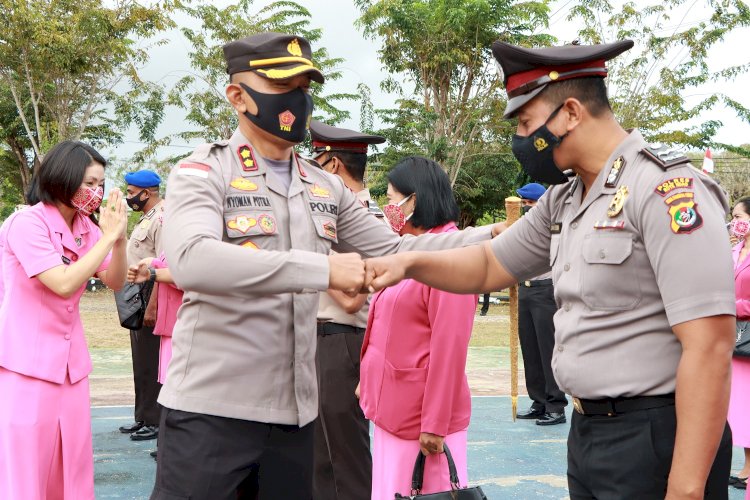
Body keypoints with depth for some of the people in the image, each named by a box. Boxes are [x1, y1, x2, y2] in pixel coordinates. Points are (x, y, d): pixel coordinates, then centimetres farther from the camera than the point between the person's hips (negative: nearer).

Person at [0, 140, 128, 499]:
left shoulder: (87, 228, 7)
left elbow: (115, 282, 7)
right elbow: (64, 284, -23)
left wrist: (119, 238, -9)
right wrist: (107, 237, -20)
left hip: (70, 362, 7)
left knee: (72, 464, 10)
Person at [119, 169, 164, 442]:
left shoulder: (161, 219, -15)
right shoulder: (145, 219, 17)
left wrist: (152, 306, -26)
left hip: (151, 306, -10)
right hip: (138, 306, 10)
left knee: (151, 365, -4)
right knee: (140, 363, 16)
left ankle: (155, 422, 4)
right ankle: (142, 417, 26)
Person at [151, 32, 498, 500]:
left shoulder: (326, 188, 12)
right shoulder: (203, 173, -8)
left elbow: (394, 250, 14)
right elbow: (191, 260, -26)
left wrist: (493, 235, 3)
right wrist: (322, 269, -30)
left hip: (295, 410, 6)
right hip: (212, 408, -6)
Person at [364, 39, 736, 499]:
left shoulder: (665, 190, -18)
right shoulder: (563, 202, 9)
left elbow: (709, 347, -23)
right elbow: (489, 267, 21)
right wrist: (410, 263, 3)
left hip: (654, 438, -8)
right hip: (586, 432, 9)